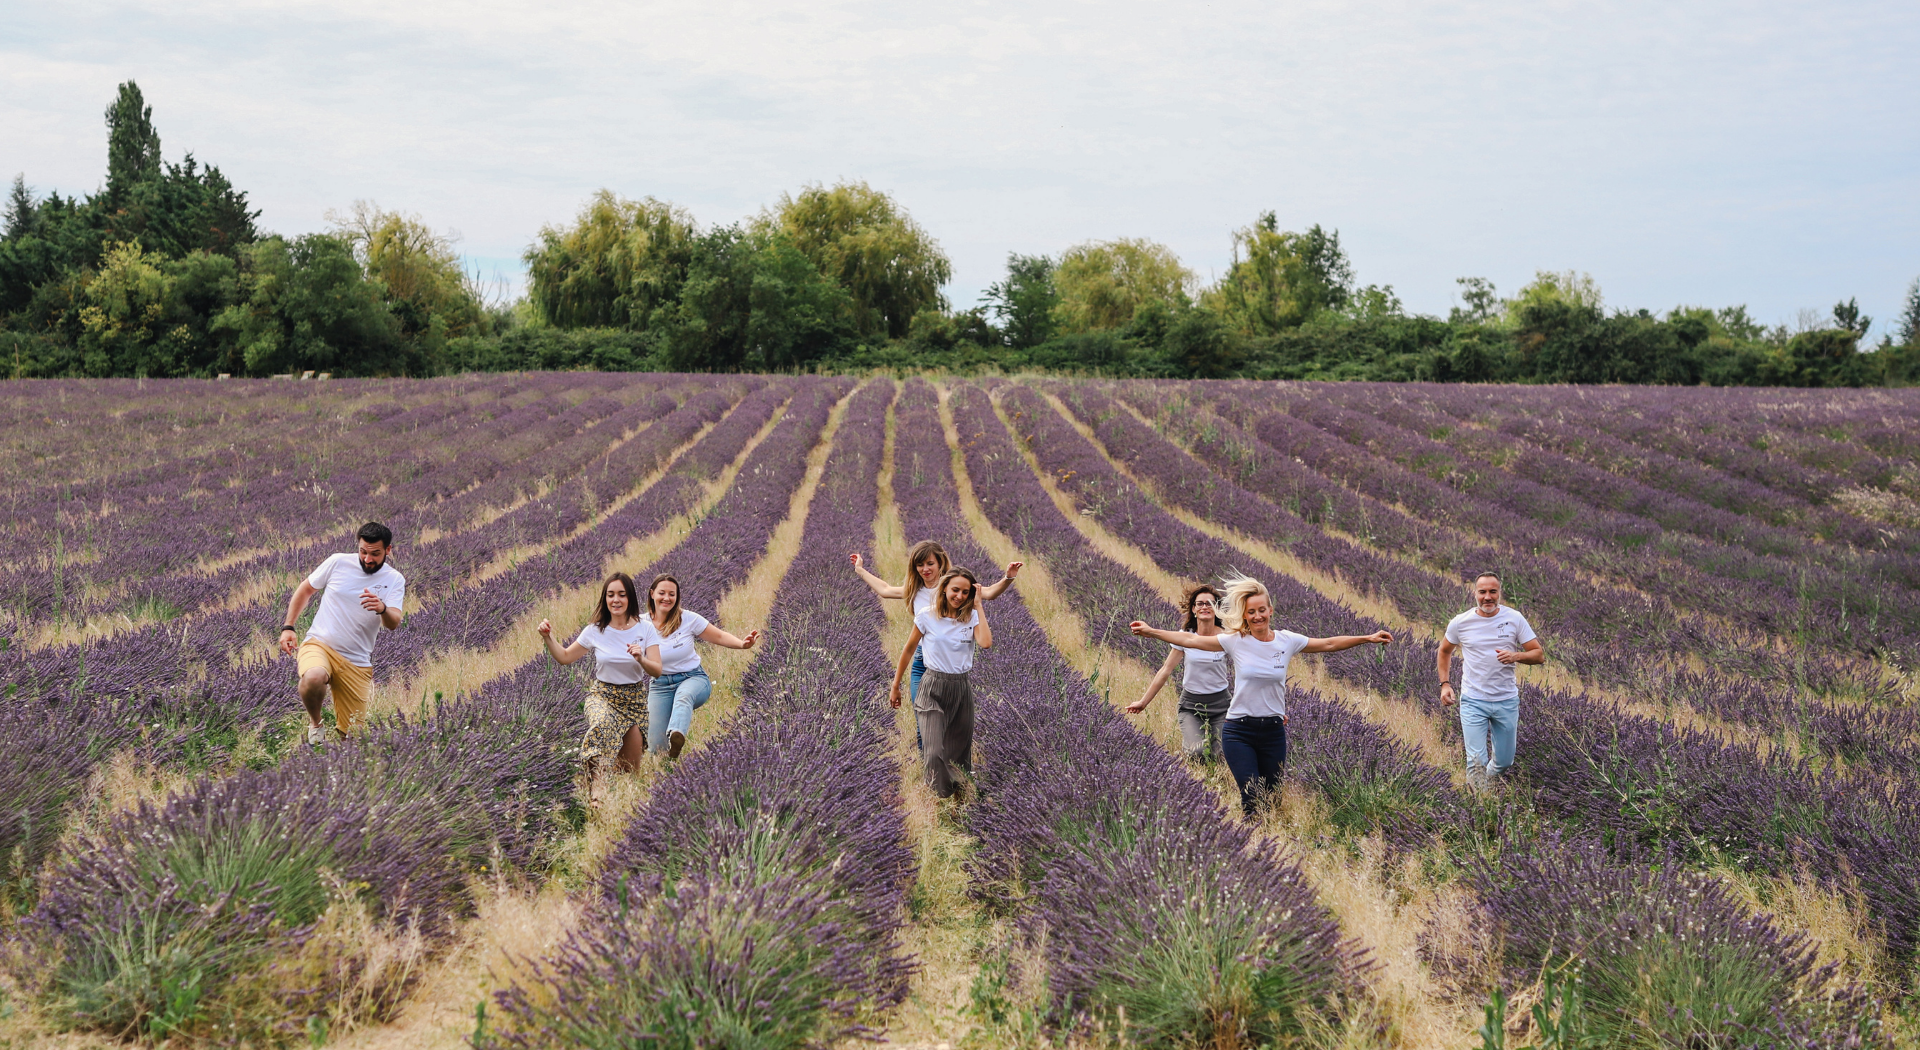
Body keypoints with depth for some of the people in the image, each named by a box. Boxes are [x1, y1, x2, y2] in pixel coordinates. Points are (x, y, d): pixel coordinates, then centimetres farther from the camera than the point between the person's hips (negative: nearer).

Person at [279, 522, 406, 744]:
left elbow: (394, 623, -16)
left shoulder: (394, 580, -2)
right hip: (319, 644, -1)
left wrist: (383, 609, -39)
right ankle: (315, 722, -7)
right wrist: (288, 627, 4)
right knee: (314, 678, -39)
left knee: (350, 734, 1)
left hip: (357, 663, 1)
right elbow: (304, 591, 12)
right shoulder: (338, 562, -2)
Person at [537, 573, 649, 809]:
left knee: (629, 770, 3)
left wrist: (640, 658, -33)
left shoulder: (645, 629, -8)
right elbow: (565, 657, 5)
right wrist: (548, 638, -14)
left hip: (635, 699, 1)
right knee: (602, 724, -39)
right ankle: (594, 786, -42)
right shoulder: (595, 632, -6)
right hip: (603, 694, -1)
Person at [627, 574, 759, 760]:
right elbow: (656, 671, -16)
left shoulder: (688, 619, -8)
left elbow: (720, 637, 2)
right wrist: (640, 659, -40)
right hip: (661, 686, 2)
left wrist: (742, 644, -20)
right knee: (656, 748, -10)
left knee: (684, 695, -42)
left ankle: (676, 736, -70)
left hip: (694, 679, -2)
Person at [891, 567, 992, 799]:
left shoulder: (973, 617, -1)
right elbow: (909, 651, 5)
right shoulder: (927, 617, -6)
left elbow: (986, 643, -21)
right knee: (934, 752, -16)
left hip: (962, 688, 3)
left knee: (960, 752, 12)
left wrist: (979, 606, -15)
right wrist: (895, 687, 9)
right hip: (934, 688, -3)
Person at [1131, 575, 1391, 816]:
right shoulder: (1236, 641, -5)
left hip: (1274, 731, 2)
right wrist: (1151, 632, -9)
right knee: (1253, 799, -13)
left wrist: (1368, 638, 5)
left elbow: (1329, 644, 9)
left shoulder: (1287, 641, 0)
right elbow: (1191, 640, -4)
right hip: (1239, 731, -2)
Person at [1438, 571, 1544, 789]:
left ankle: (1489, 780, 45)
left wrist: (1516, 656, -24)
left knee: (1505, 761, 14)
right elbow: (1445, 651, 15)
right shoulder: (1460, 623, -4)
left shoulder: (1514, 619, -5)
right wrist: (1445, 684, 3)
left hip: (1507, 700, 2)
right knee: (1477, 761, -10)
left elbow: (1539, 655, -4)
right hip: (1473, 701, -1)